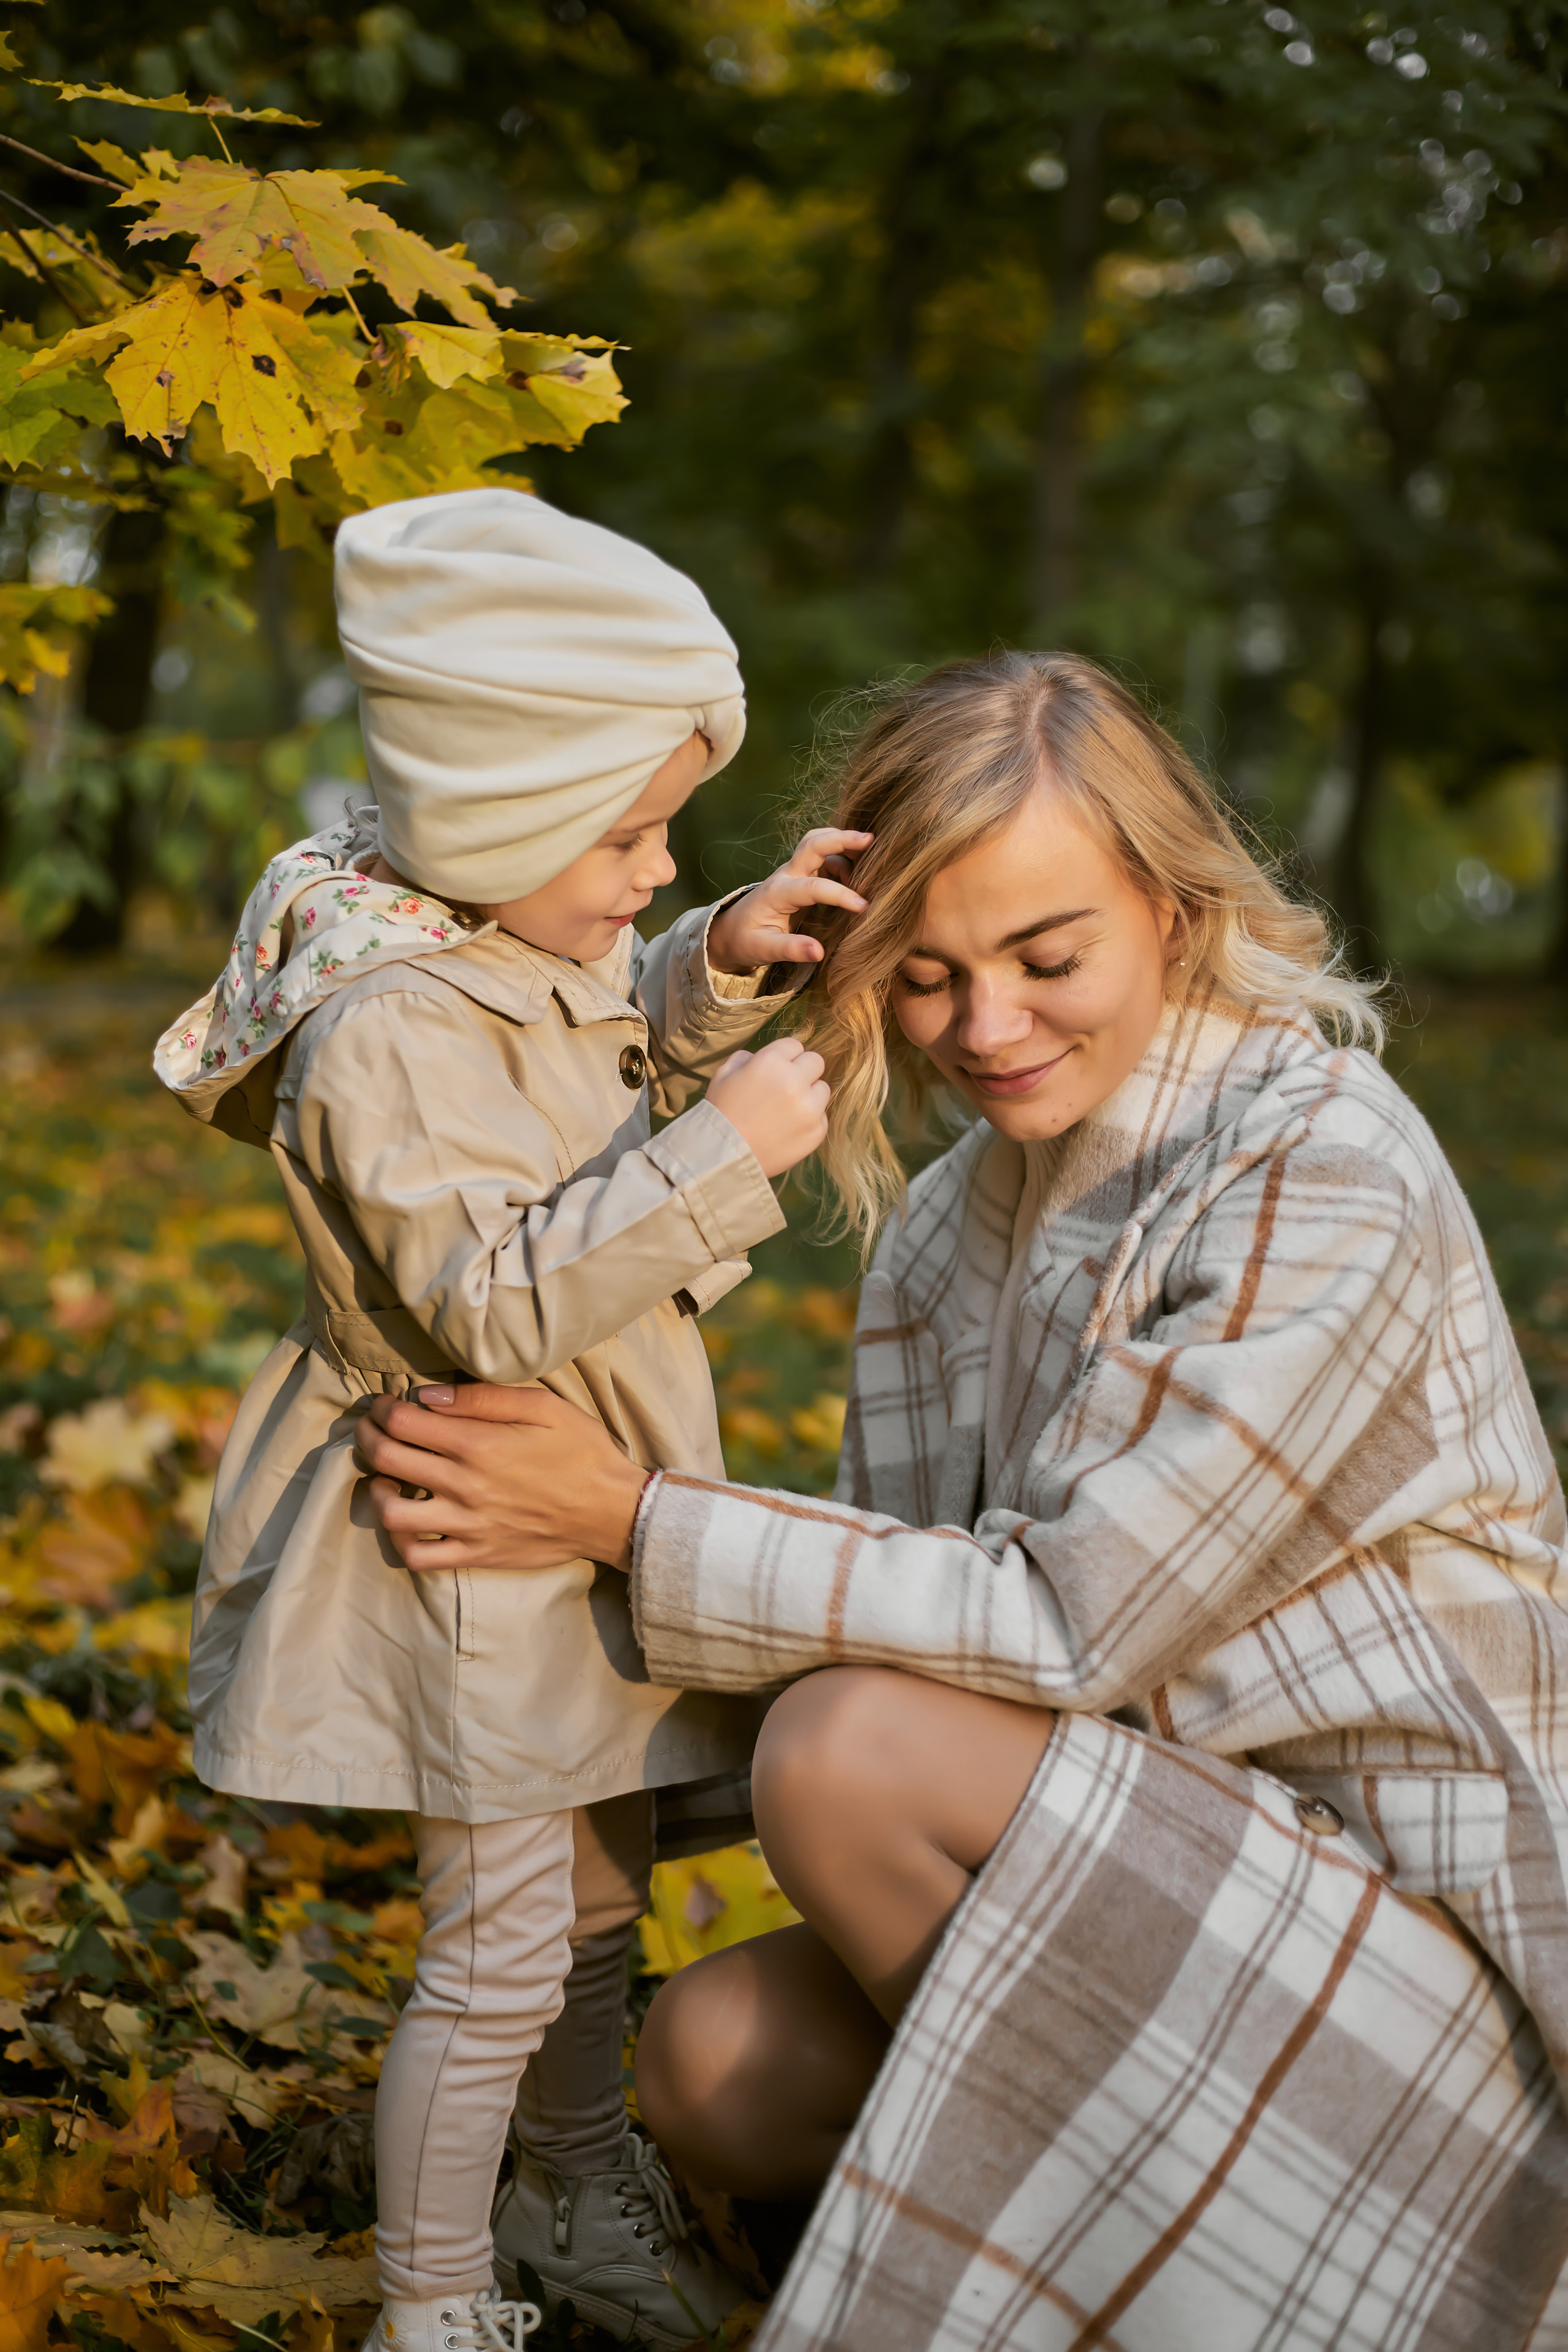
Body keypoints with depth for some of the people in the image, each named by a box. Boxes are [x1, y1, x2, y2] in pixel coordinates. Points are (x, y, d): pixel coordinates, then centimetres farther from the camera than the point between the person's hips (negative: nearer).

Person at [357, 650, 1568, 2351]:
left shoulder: (1330, 1185, -20)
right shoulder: (950, 1221, 5)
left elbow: (1073, 1622, -22)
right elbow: (916, 1599, 4)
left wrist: (632, 1518, -20)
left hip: (1431, 1931, -7)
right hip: (1179, 1886, 7)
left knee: (854, 1746, -23)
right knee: (711, 2064, -6)